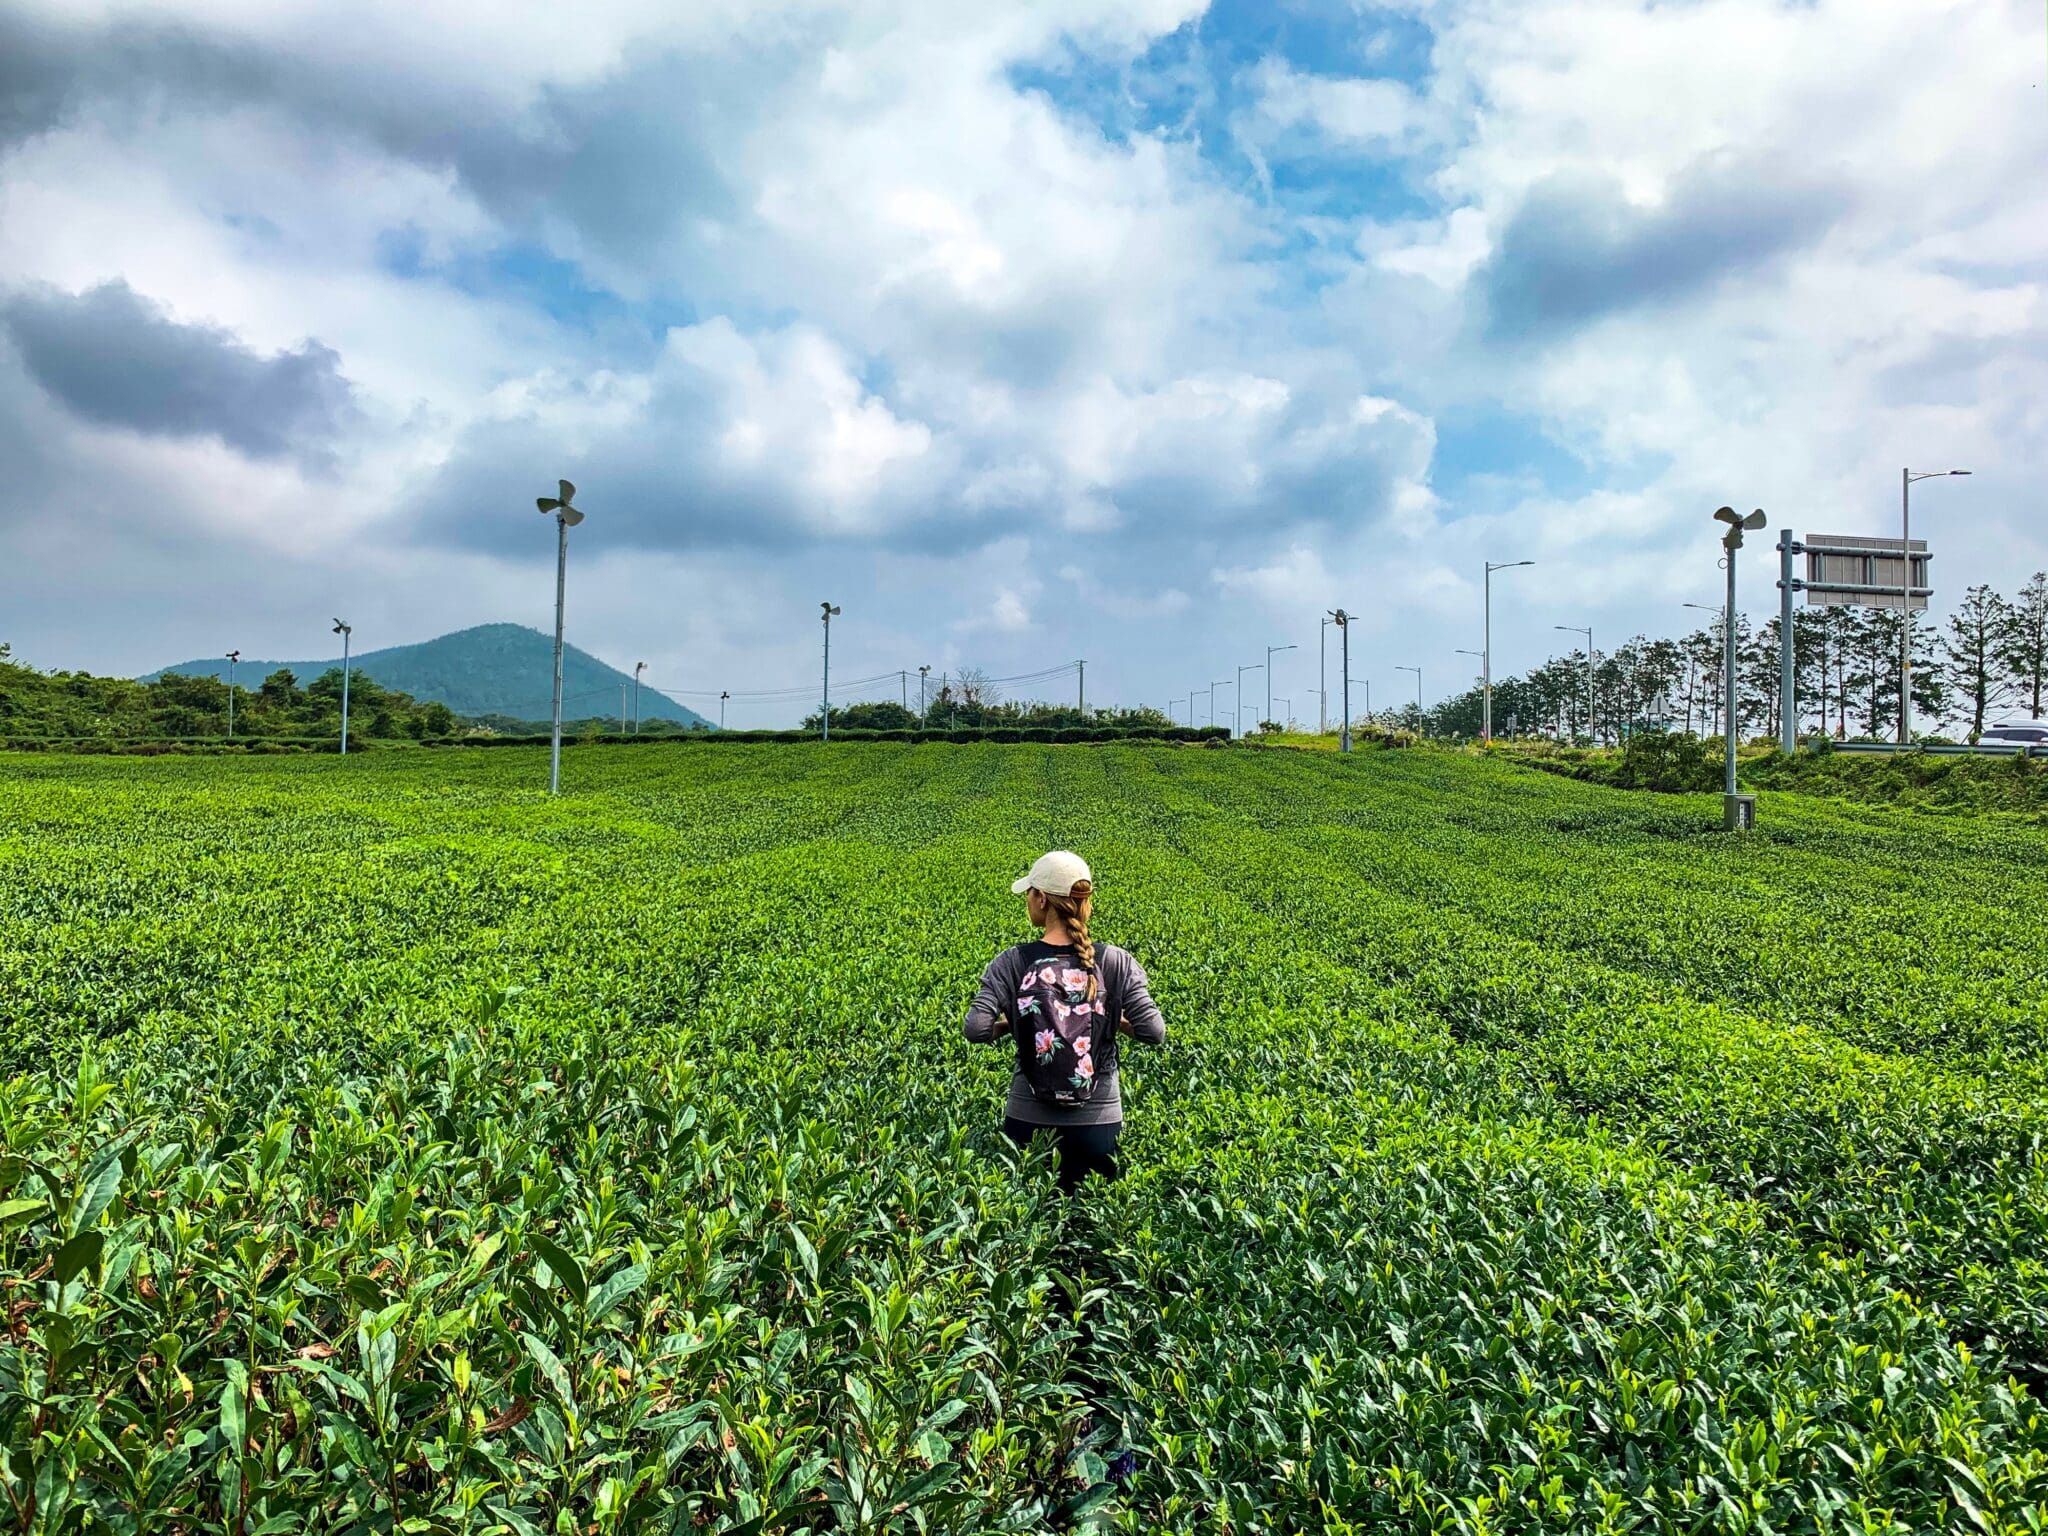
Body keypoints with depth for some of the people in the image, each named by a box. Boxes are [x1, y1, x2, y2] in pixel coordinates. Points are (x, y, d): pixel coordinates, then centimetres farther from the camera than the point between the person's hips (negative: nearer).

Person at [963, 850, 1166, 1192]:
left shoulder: (1012, 963, -10)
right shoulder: (1116, 962, -8)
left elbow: (975, 1029, -18)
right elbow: (1154, 1032, -12)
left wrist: (1010, 1025, 2)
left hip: (1027, 1122, 0)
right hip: (1098, 1123, 1)